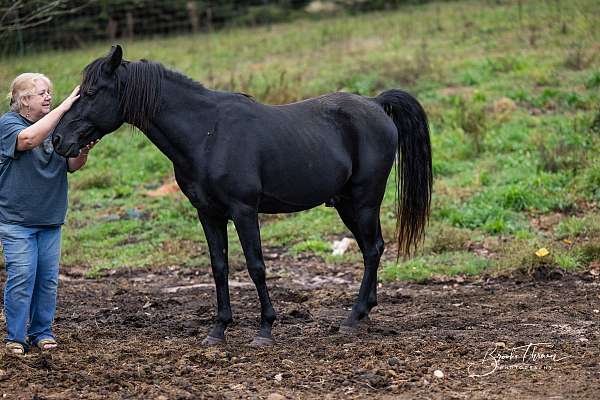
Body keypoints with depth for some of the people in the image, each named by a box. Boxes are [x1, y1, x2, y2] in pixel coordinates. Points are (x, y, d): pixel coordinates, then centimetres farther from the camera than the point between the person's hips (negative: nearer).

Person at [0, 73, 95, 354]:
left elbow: (71, 166, 8)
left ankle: (42, 332, 17)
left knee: (48, 278, 7)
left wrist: (83, 150, -16)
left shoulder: (56, 126, 8)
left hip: (50, 218, 5)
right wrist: (65, 106, -32)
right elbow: (29, 138, -30)